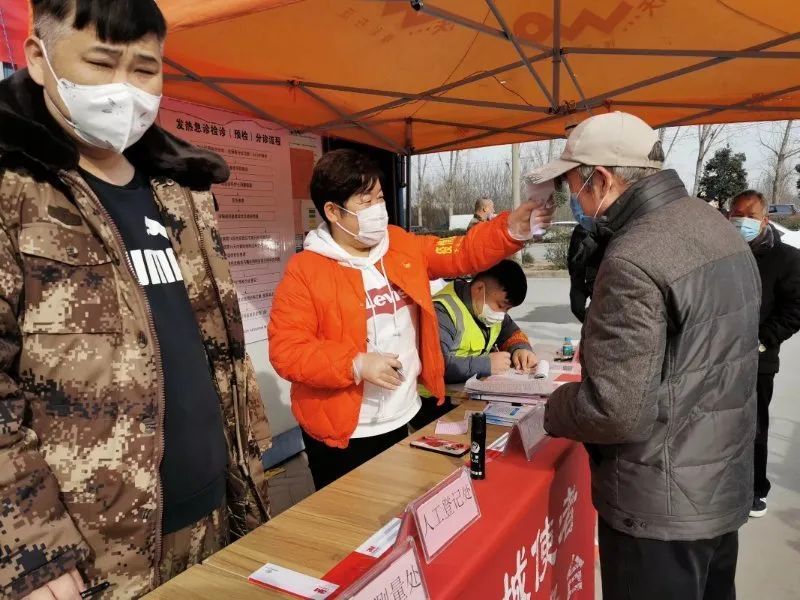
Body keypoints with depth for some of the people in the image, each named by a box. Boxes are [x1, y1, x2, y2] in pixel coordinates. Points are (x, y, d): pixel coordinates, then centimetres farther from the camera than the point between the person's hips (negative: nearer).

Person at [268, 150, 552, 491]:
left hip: (401, 420, 6)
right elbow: (286, 350, -18)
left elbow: (463, 254, 4)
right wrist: (356, 364, -26)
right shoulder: (305, 270, -14)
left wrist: (511, 229, -12)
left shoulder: (404, 247, 3)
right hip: (340, 431, -5)